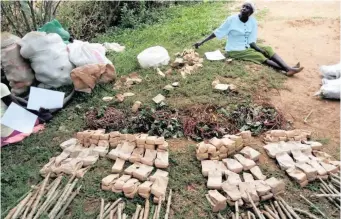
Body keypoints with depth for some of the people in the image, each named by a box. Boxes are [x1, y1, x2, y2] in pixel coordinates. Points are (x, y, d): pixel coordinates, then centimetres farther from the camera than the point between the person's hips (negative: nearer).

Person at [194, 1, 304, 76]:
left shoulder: (253, 21, -3)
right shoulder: (232, 19, -13)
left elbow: (251, 41, -4)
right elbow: (217, 32, -8)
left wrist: (261, 49, -22)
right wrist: (201, 42, -9)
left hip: (248, 47, 5)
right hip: (235, 51, -5)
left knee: (268, 49, -17)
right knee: (260, 56, -23)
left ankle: (289, 68, -31)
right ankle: (287, 69, -30)